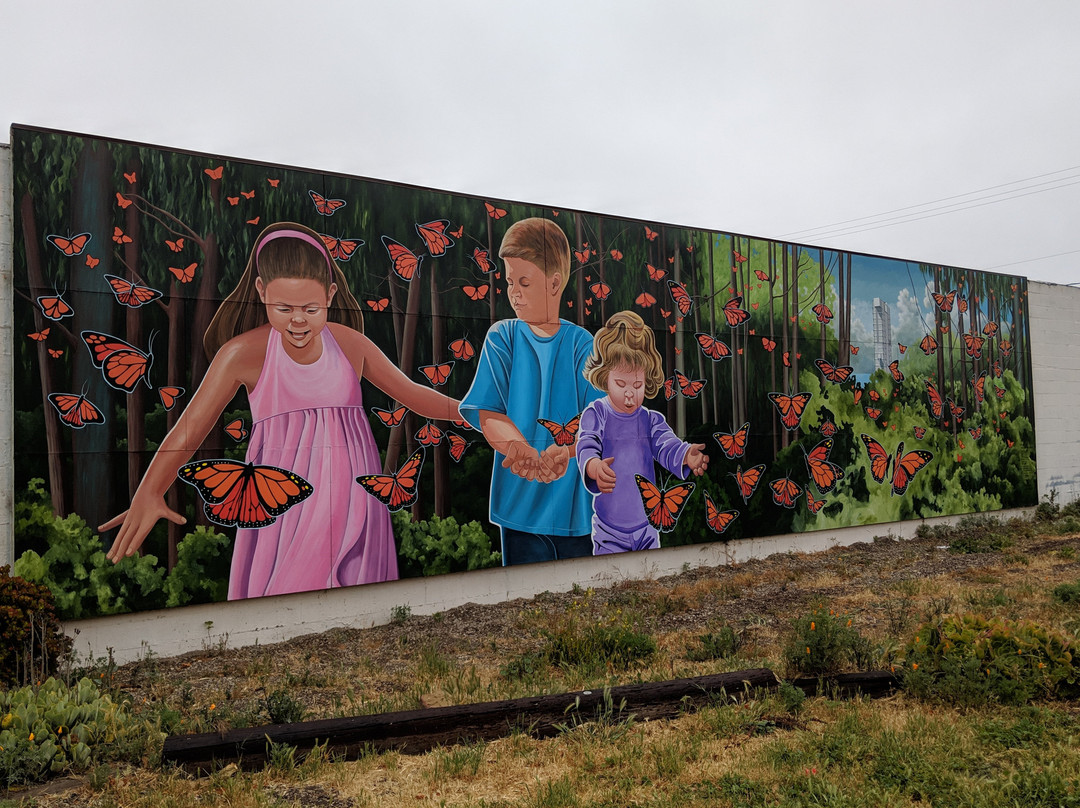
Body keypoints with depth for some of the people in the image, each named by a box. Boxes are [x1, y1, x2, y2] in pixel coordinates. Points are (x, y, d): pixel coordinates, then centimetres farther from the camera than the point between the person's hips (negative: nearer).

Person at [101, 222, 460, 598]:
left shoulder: (351, 344, 4)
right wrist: (148, 493, -20)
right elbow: (189, 428, -6)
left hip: (350, 507, 3)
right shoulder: (244, 353, -5)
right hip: (283, 509, -2)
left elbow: (412, 394, 16)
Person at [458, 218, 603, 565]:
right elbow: (488, 414, -6)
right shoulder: (501, 337, 3)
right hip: (520, 500, 0)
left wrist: (567, 451, -29)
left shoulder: (580, 343, 0)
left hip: (575, 501, 0)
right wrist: (517, 448, -27)